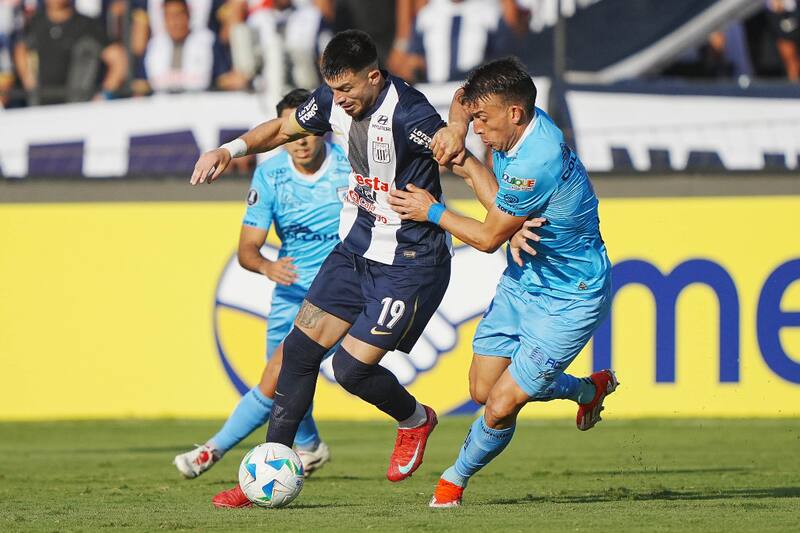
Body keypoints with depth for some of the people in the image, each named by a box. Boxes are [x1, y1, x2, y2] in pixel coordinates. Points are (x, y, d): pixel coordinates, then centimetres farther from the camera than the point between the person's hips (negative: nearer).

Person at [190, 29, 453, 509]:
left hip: (408, 262, -8)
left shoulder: (409, 115, -27)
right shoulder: (335, 101, -4)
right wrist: (230, 150, -1)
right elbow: (282, 129, 15)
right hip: (356, 247, 8)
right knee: (301, 348, 4)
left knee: (352, 367, -10)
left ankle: (415, 420, 22)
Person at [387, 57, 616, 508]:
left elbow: (489, 238, -18)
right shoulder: (524, 123, -7)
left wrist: (433, 212, -4)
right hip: (523, 280, 9)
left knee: (500, 407, -8)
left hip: (567, 300, -9)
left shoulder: (535, 165, -33)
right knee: (483, 389, 13)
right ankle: (588, 389, 36)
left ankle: (457, 479, 20)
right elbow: (463, 99, 15)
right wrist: (456, 127, -7)